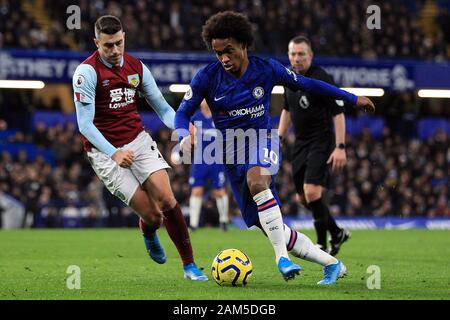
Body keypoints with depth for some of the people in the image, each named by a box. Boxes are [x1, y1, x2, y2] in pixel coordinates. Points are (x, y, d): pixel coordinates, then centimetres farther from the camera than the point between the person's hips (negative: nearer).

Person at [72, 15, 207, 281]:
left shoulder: (137, 67, 3)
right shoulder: (87, 72, -13)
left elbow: (162, 107, 9)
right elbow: (85, 124, -17)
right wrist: (114, 153, -30)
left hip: (139, 140, 4)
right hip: (105, 151, -4)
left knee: (166, 199, -17)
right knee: (152, 214, -11)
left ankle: (190, 265, -8)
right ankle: (149, 235, 28)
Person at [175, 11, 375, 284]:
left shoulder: (266, 69, -7)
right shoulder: (207, 77, -8)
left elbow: (306, 84, 6)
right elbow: (183, 113, 0)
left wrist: (352, 98, 12)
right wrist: (185, 136, -23)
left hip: (263, 142, -2)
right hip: (232, 155, 2)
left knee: (256, 181, -39)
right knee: (273, 230, -1)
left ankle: (283, 257, -36)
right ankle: (332, 264, 17)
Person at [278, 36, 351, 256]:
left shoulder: (322, 79, -16)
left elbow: (338, 114, -16)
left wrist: (340, 147, -22)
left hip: (321, 144, -8)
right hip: (300, 144, 8)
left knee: (312, 193, -20)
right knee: (303, 198, 11)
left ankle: (322, 245, -7)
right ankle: (337, 234, 30)